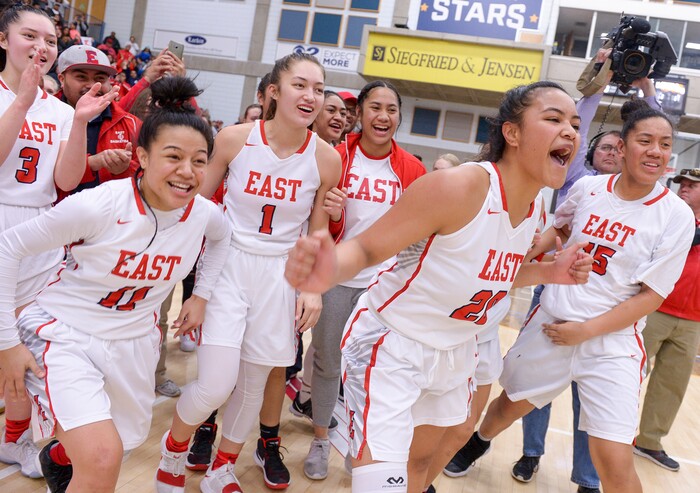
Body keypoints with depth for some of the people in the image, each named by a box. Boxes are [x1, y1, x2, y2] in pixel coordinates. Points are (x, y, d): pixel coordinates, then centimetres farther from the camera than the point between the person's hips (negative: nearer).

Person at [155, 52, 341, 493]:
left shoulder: (326, 158, -5)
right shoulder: (235, 138, -9)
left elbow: (318, 232, 5)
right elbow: (200, 201, 2)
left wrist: (314, 287, -2)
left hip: (281, 274, 2)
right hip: (229, 263, -2)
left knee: (254, 382, 10)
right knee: (216, 384, -11)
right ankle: (174, 448, 23)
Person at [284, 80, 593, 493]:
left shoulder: (536, 205, -3)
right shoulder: (458, 186, -28)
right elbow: (366, 249, -25)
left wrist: (549, 273, -4)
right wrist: (329, 270, -48)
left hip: (454, 351, 8)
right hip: (391, 344, -7)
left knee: (422, 459, 25)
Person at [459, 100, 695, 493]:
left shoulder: (677, 216, -10)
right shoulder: (587, 188, -2)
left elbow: (651, 296, -10)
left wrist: (585, 331, -14)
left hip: (612, 340, -3)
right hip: (550, 323, 3)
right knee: (509, 405, 22)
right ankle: (478, 443, 53)